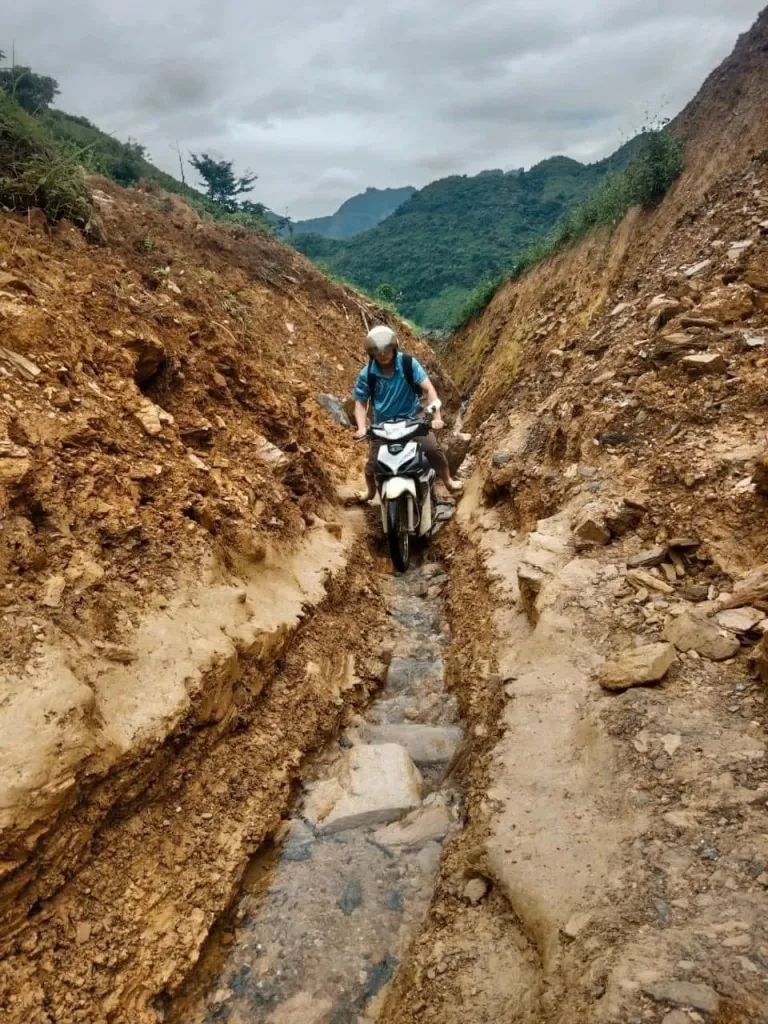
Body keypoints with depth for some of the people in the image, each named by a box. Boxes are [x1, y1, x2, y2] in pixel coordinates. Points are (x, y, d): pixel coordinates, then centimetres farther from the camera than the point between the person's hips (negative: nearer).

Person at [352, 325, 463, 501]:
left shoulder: (408, 363, -14)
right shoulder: (366, 374, -11)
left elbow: (429, 389, -16)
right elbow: (360, 402, -3)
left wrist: (436, 417, -28)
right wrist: (362, 427, -21)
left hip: (412, 418, -1)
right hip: (383, 424, 1)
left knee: (433, 450, -18)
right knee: (373, 463, -5)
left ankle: (448, 481, 11)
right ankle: (370, 490, 29)